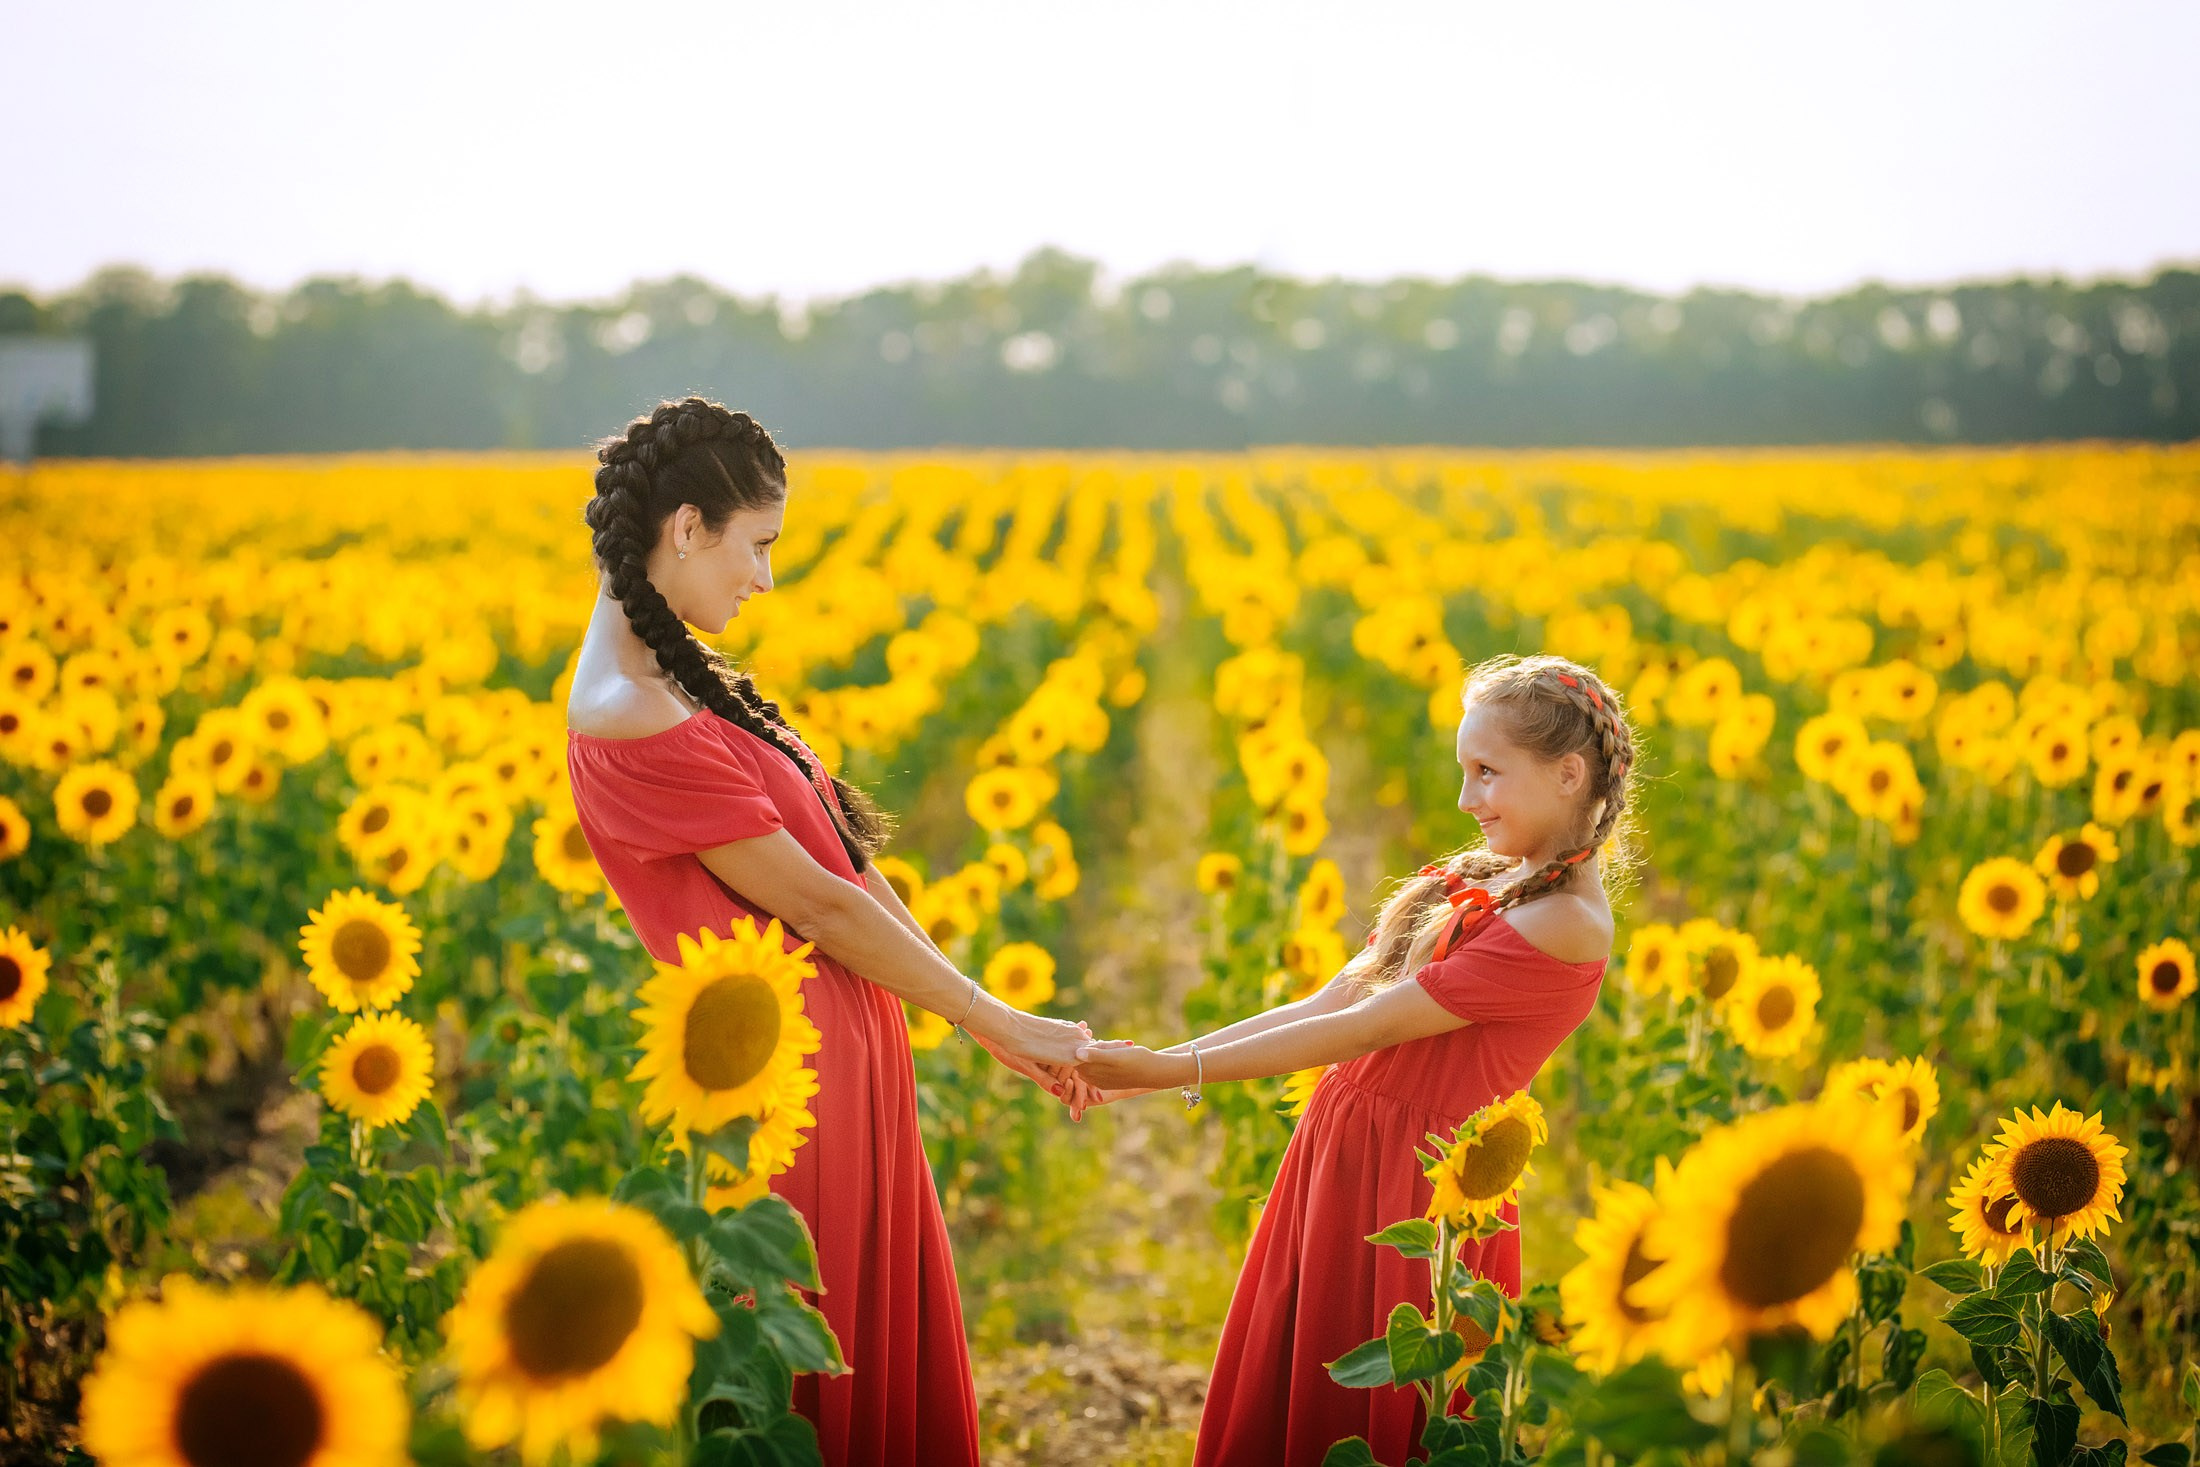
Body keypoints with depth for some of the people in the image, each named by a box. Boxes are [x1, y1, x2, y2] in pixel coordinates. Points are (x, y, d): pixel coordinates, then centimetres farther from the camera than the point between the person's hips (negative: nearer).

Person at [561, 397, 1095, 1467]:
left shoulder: (673, 680, 8)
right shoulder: (634, 727, -23)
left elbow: (843, 866, 8)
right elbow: (816, 905, -17)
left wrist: (988, 1021, 8)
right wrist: (993, 1017, -7)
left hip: (843, 1065, 9)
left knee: (882, 1359, 18)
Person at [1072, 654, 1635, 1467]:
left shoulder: (1563, 927, -16)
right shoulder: (1471, 880, 12)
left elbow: (1360, 1028, -18)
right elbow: (1328, 1001, 8)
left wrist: (1174, 1071, -16)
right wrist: (1151, 1062, 0)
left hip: (1418, 1187, -8)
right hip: (1340, 1151, 8)